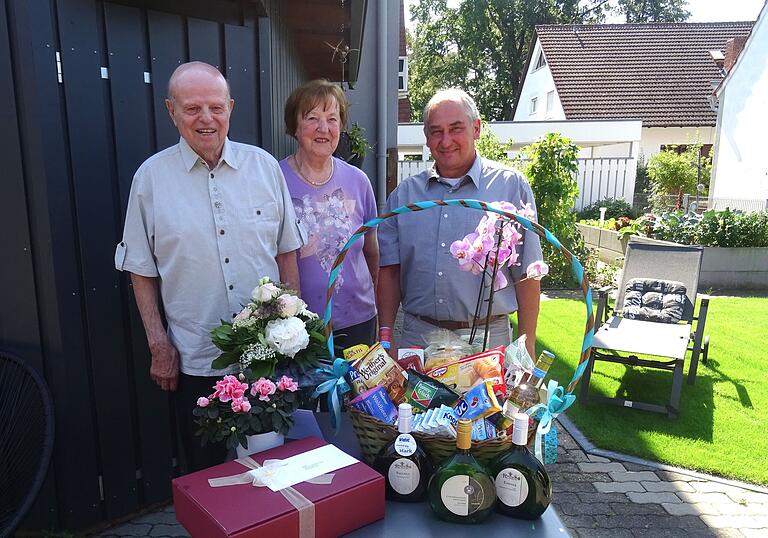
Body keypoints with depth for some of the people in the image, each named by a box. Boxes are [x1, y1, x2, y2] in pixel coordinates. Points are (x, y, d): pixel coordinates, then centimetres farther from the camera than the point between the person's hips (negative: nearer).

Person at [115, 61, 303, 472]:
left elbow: (286, 251, 6)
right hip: (194, 359, -1)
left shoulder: (264, 165, 1)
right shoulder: (151, 176, -2)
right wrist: (159, 345, -2)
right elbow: (142, 271, 2)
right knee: (205, 472, 16)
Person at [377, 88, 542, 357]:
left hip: (485, 338, -2)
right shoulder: (404, 194, 7)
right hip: (416, 335, 3)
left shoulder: (510, 185, -2)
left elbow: (526, 275, -4)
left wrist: (527, 346, -7)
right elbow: (389, 270, 6)